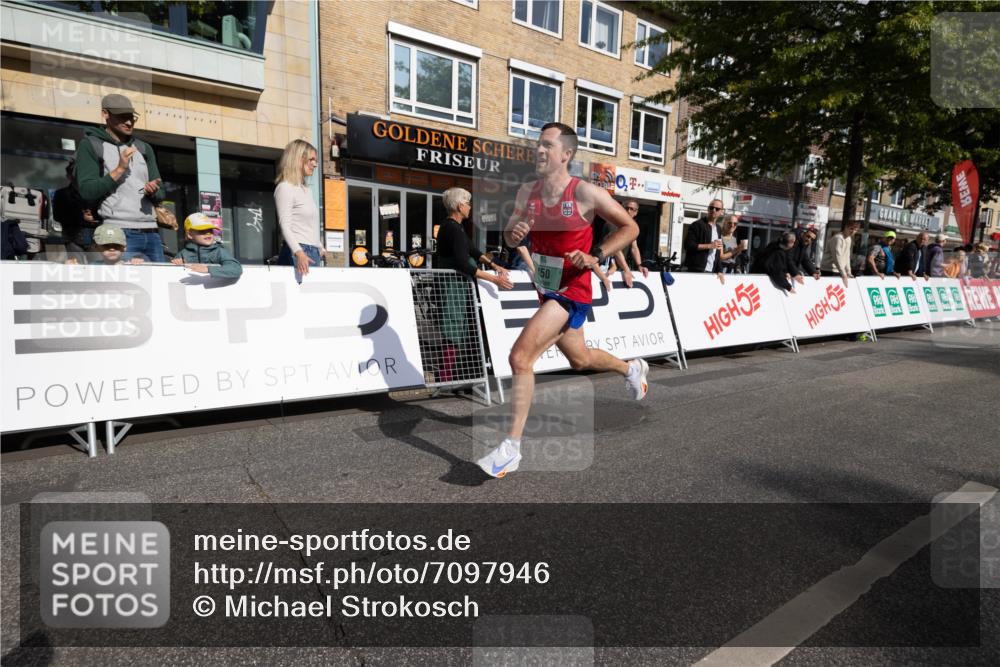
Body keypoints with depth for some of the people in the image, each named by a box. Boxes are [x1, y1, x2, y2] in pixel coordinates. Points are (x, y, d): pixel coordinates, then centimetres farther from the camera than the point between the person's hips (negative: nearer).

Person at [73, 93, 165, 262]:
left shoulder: (144, 148, 20)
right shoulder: (90, 145, 6)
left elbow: (160, 195, 16)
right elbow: (86, 191, -5)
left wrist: (153, 191, -8)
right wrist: (120, 169, -10)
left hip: (152, 233, 5)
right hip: (119, 234, -5)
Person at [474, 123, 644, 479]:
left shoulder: (586, 193, -13)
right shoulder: (527, 192, 3)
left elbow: (630, 227, -5)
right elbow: (509, 236, 13)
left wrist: (595, 257, -19)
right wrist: (514, 232, -11)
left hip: (571, 293, -7)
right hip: (546, 290, 8)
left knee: (520, 357, -21)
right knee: (580, 359, 25)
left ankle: (510, 449, -10)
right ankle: (632, 368, 57)